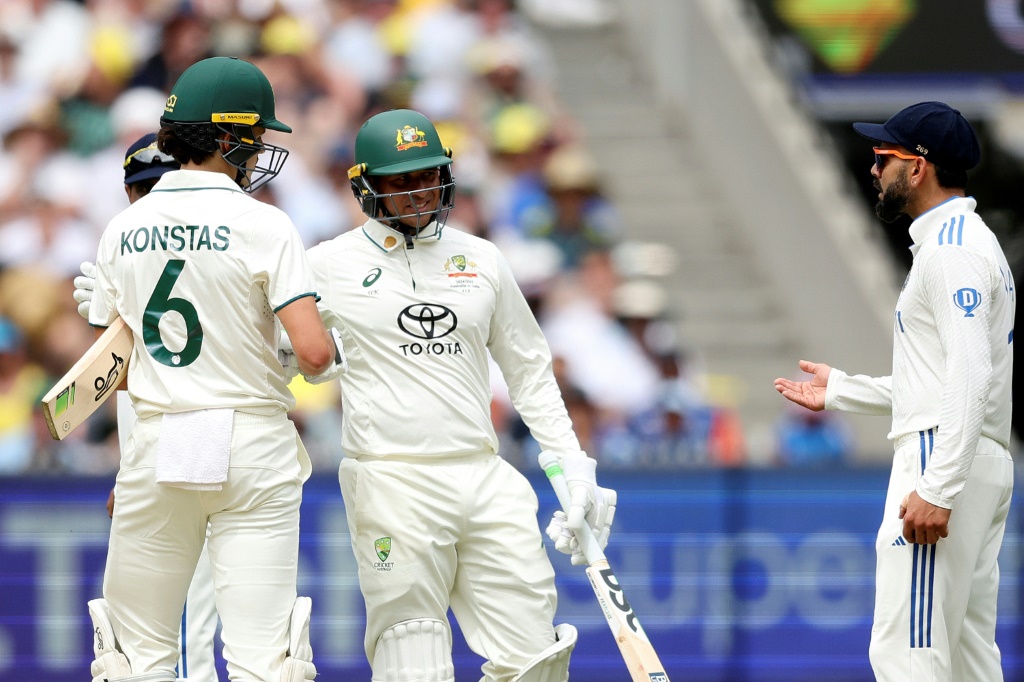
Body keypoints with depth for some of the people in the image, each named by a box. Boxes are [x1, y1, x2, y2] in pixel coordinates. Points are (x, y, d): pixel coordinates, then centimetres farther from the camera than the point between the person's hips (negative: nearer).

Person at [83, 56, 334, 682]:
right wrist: (320, 361, 8)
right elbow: (314, 351, -14)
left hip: (157, 447, 3)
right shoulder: (262, 225, -7)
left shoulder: (123, 230, 6)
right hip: (253, 446, -3)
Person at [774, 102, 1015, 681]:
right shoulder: (971, 241, 22)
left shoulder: (952, 247, -11)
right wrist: (840, 390, 30)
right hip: (983, 470, 11)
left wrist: (937, 490, -27)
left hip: (945, 461, -11)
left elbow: (970, 375, -22)